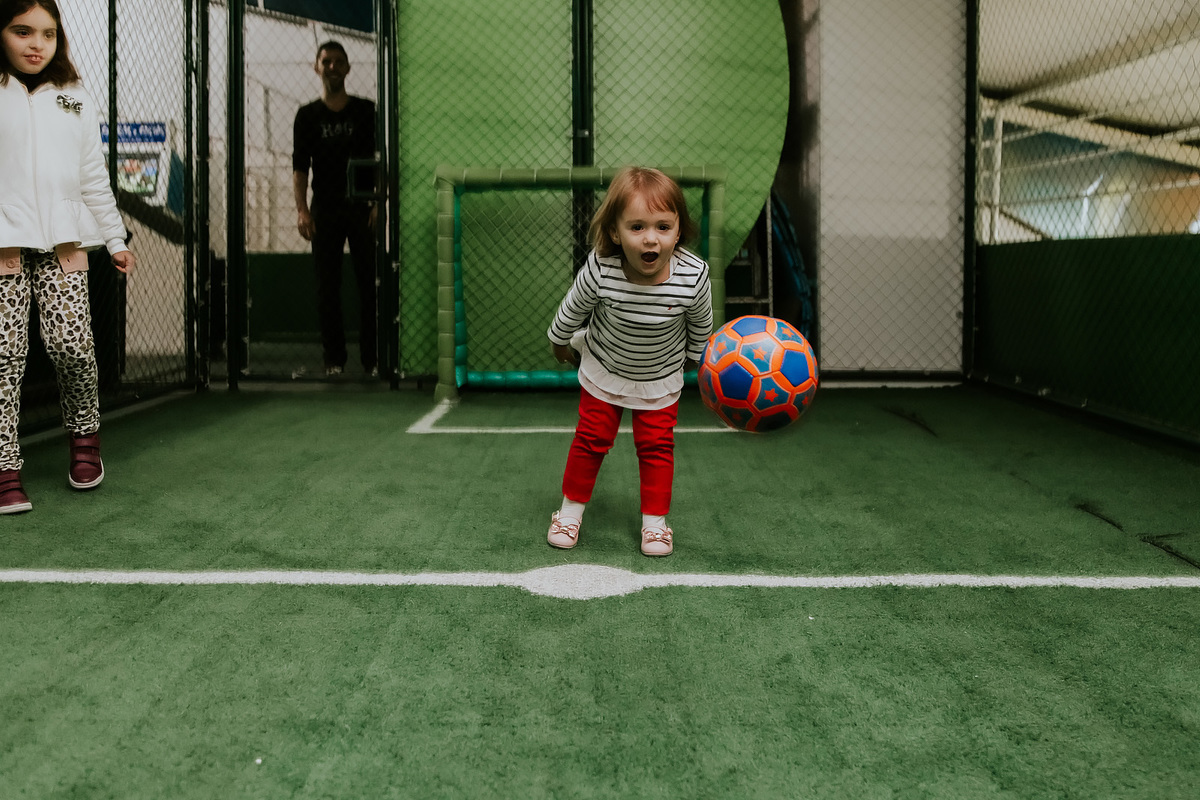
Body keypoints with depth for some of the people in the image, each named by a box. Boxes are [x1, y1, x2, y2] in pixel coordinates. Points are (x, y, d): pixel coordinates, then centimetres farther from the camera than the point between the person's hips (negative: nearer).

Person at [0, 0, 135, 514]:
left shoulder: (76, 102, 16)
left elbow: (93, 178, 20)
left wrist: (116, 239, 20)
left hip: (63, 243, 3)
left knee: (72, 345, -7)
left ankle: (84, 439, 16)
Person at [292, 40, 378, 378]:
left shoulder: (367, 111, 7)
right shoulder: (308, 115, 8)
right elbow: (300, 166, 4)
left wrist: (380, 203, -7)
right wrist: (302, 210, -8)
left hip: (361, 207, -1)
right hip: (324, 208, 1)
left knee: (369, 283, -3)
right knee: (327, 286, 0)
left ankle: (372, 358, 3)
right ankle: (334, 358, 6)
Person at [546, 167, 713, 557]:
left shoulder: (694, 276, -32)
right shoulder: (599, 271, -35)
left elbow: (700, 324, -8)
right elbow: (572, 310, -11)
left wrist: (692, 356, 9)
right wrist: (561, 341, 6)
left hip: (661, 379, 0)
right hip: (604, 371, 0)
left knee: (656, 445, 4)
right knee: (591, 439, 9)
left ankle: (655, 520, 22)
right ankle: (571, 509, 28)